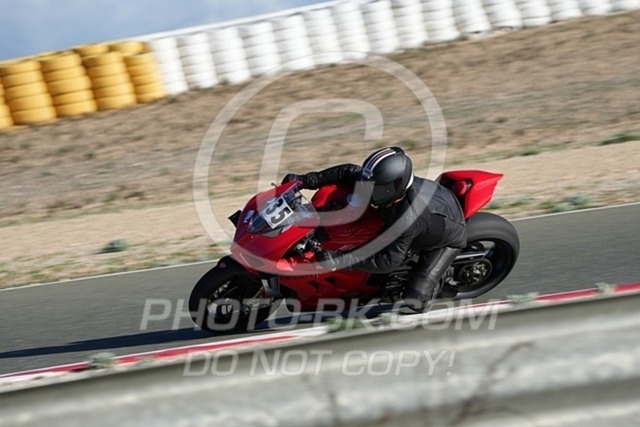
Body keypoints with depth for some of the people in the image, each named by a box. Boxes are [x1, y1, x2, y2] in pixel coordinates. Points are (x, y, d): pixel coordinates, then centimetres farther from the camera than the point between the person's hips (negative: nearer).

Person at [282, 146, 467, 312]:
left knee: (414, 300, -15)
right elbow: (349, 172, -12)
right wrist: (306, 180, -18)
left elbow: (389, 261, -36)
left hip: (448, 238, -7)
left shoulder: (406, 219, -45)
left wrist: (341, 261, -41)